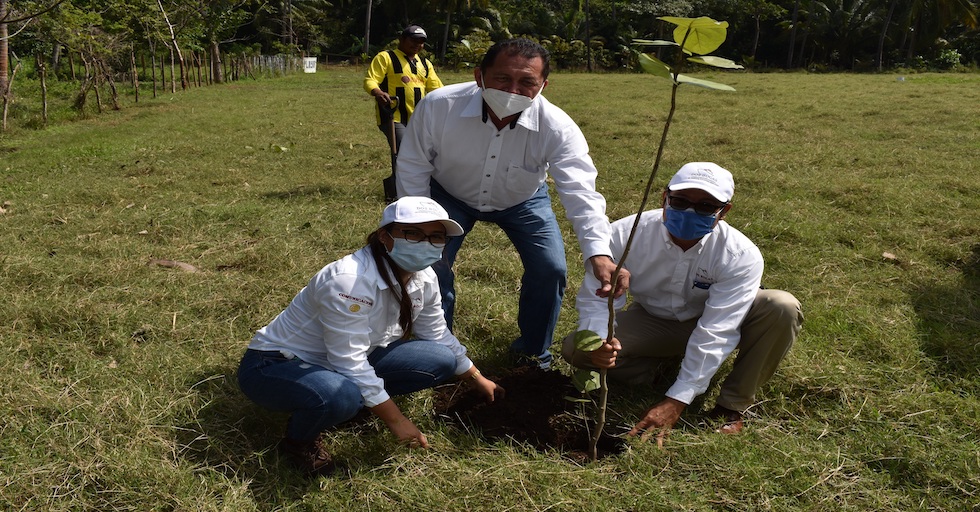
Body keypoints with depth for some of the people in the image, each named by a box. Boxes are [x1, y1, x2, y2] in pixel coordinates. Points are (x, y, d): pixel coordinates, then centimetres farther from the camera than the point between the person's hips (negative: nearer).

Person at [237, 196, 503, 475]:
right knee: (339, 396, -40)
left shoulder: (424, 279, -8)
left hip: (349, 361, 7)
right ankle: (299, 439, -7)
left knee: (440, 360, -7)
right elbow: (350, 365, -30)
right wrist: (396, 420, -24)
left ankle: (357, 398, 6)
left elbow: (439, 336, 10)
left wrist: (478, 379, 15)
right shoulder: (349, 280, -33)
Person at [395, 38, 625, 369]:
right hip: (450, 194, 0)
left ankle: (532, 352, 18)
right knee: (430, 265, -14)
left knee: (550, 268, -10)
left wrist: (599, 254, -57)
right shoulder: (438, 106, -34)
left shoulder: (557, 127, -34)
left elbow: (581, 193, -41)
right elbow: (413, 166, -18)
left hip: (522, 200, 0)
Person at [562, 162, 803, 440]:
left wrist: (675, 401, -36)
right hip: (650, 322, 1)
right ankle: (658, 367, 3)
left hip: (711, 323, 0)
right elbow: (594, 297, -20)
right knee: (575, 348, -23)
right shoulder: (626, 234, -25)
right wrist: (596, 341, -44)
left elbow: (715, 334, -31)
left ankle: (731, 407, -13)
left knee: (782, 308, -29)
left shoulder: (741, 255, -28)